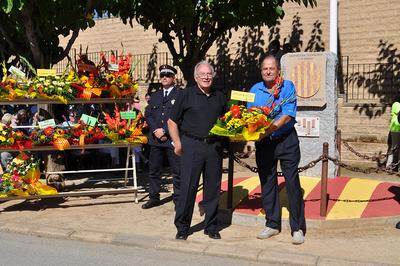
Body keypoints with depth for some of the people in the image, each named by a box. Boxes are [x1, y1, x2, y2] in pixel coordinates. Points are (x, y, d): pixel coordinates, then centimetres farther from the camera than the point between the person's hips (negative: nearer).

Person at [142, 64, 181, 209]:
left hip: (173, 139, -5)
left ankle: (178, 199, 10)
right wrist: (155, 130, -6)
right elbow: (148, 114, 11)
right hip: (155, 138, 5)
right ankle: (154, 197, 21)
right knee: (154, 170, 10)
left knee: (177, 171, 1)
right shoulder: (154, 96, 17)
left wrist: (165, 131, -13)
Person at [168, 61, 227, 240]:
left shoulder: (220, 97, 14)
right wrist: (178, 144, -4)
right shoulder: (186, 95, 2)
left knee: (213, 188, 8)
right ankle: (182, 227, 11)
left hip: (214, 146, 4)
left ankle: (211, 226, 20)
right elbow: (172, 122, 2)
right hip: (192, 146, -3)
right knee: (188, 187, -2)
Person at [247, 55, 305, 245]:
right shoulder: (255, 90, 7)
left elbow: (288, 115, -16)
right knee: (267, 183, 9)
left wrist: (267, 130, -25)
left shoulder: (287, 87, -5)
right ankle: (272, 224, 22)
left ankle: (298, 228, 5)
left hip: (286, 140, -4)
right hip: (263, 144, 4)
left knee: (292, 183, -3)